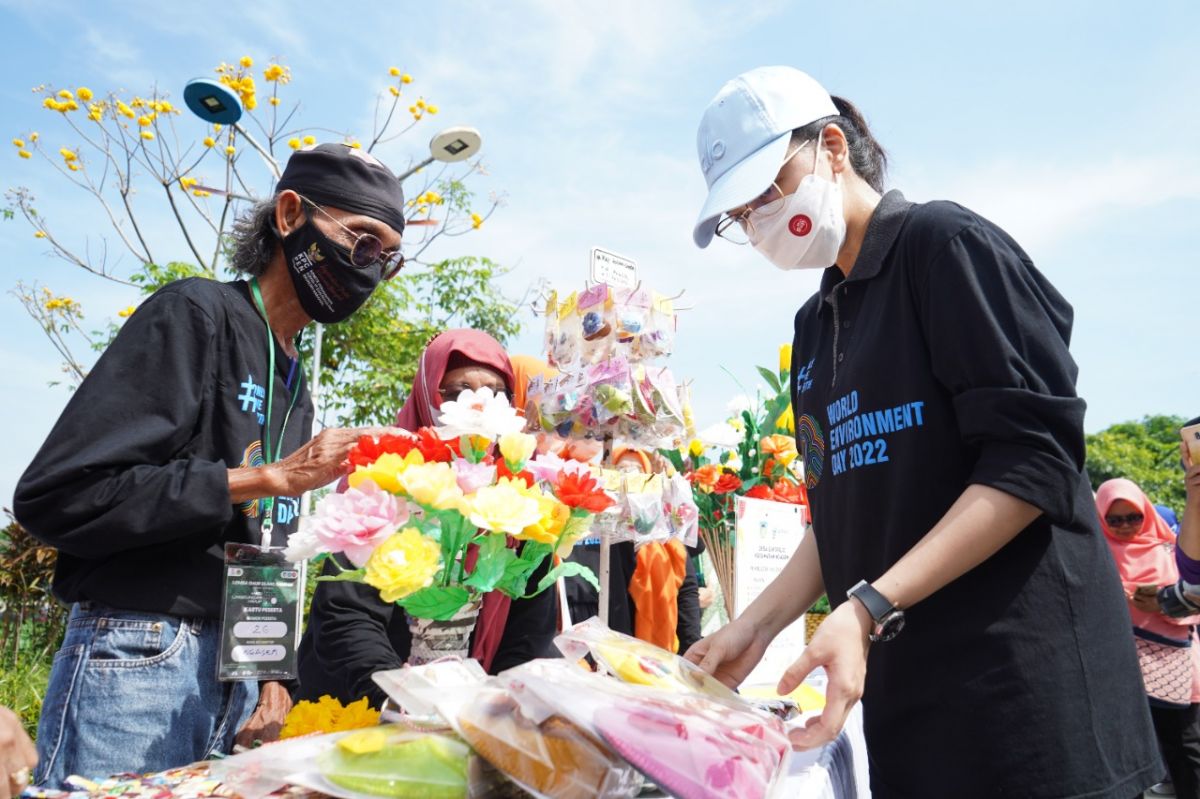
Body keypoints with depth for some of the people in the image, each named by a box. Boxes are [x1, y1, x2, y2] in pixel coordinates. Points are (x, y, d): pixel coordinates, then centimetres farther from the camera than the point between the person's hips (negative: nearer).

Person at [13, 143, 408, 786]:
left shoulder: (296, 389, 14)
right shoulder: (199, 312, -8)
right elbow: (56, 496, -17)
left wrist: (272, 674, 8)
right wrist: (271, 478, -17)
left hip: (241, 674, 7)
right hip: (140, 656, -7)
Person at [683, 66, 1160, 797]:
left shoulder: (944, 243, -7)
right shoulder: (816, 325, 14)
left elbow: (1035, 461, -16)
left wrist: (869, 607, -23)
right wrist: (756, 625, 4)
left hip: (1027, 680, -7)